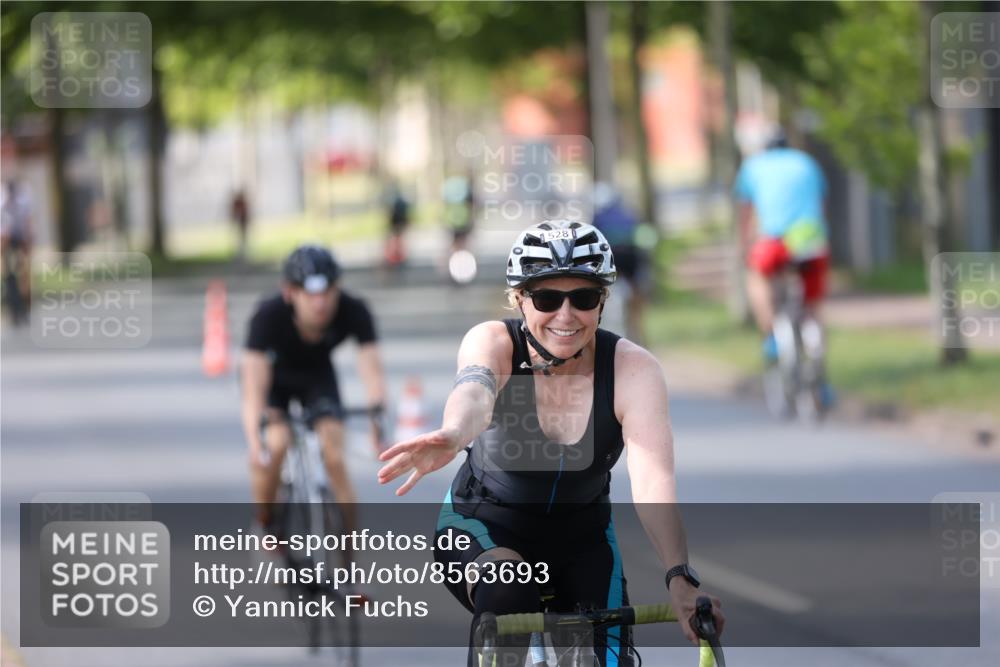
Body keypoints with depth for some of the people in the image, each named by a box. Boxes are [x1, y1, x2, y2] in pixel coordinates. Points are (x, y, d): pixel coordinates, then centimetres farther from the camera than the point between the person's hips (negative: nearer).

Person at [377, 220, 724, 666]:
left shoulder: (633, 370, -21)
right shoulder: (493, 342, -22)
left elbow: (654, 481, -35)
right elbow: (474, 393, -47)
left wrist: (680, 578, -52)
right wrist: (451, 437, -72)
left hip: (582, 538, 2)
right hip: (484, 523, -2)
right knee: (508, 595, -34)